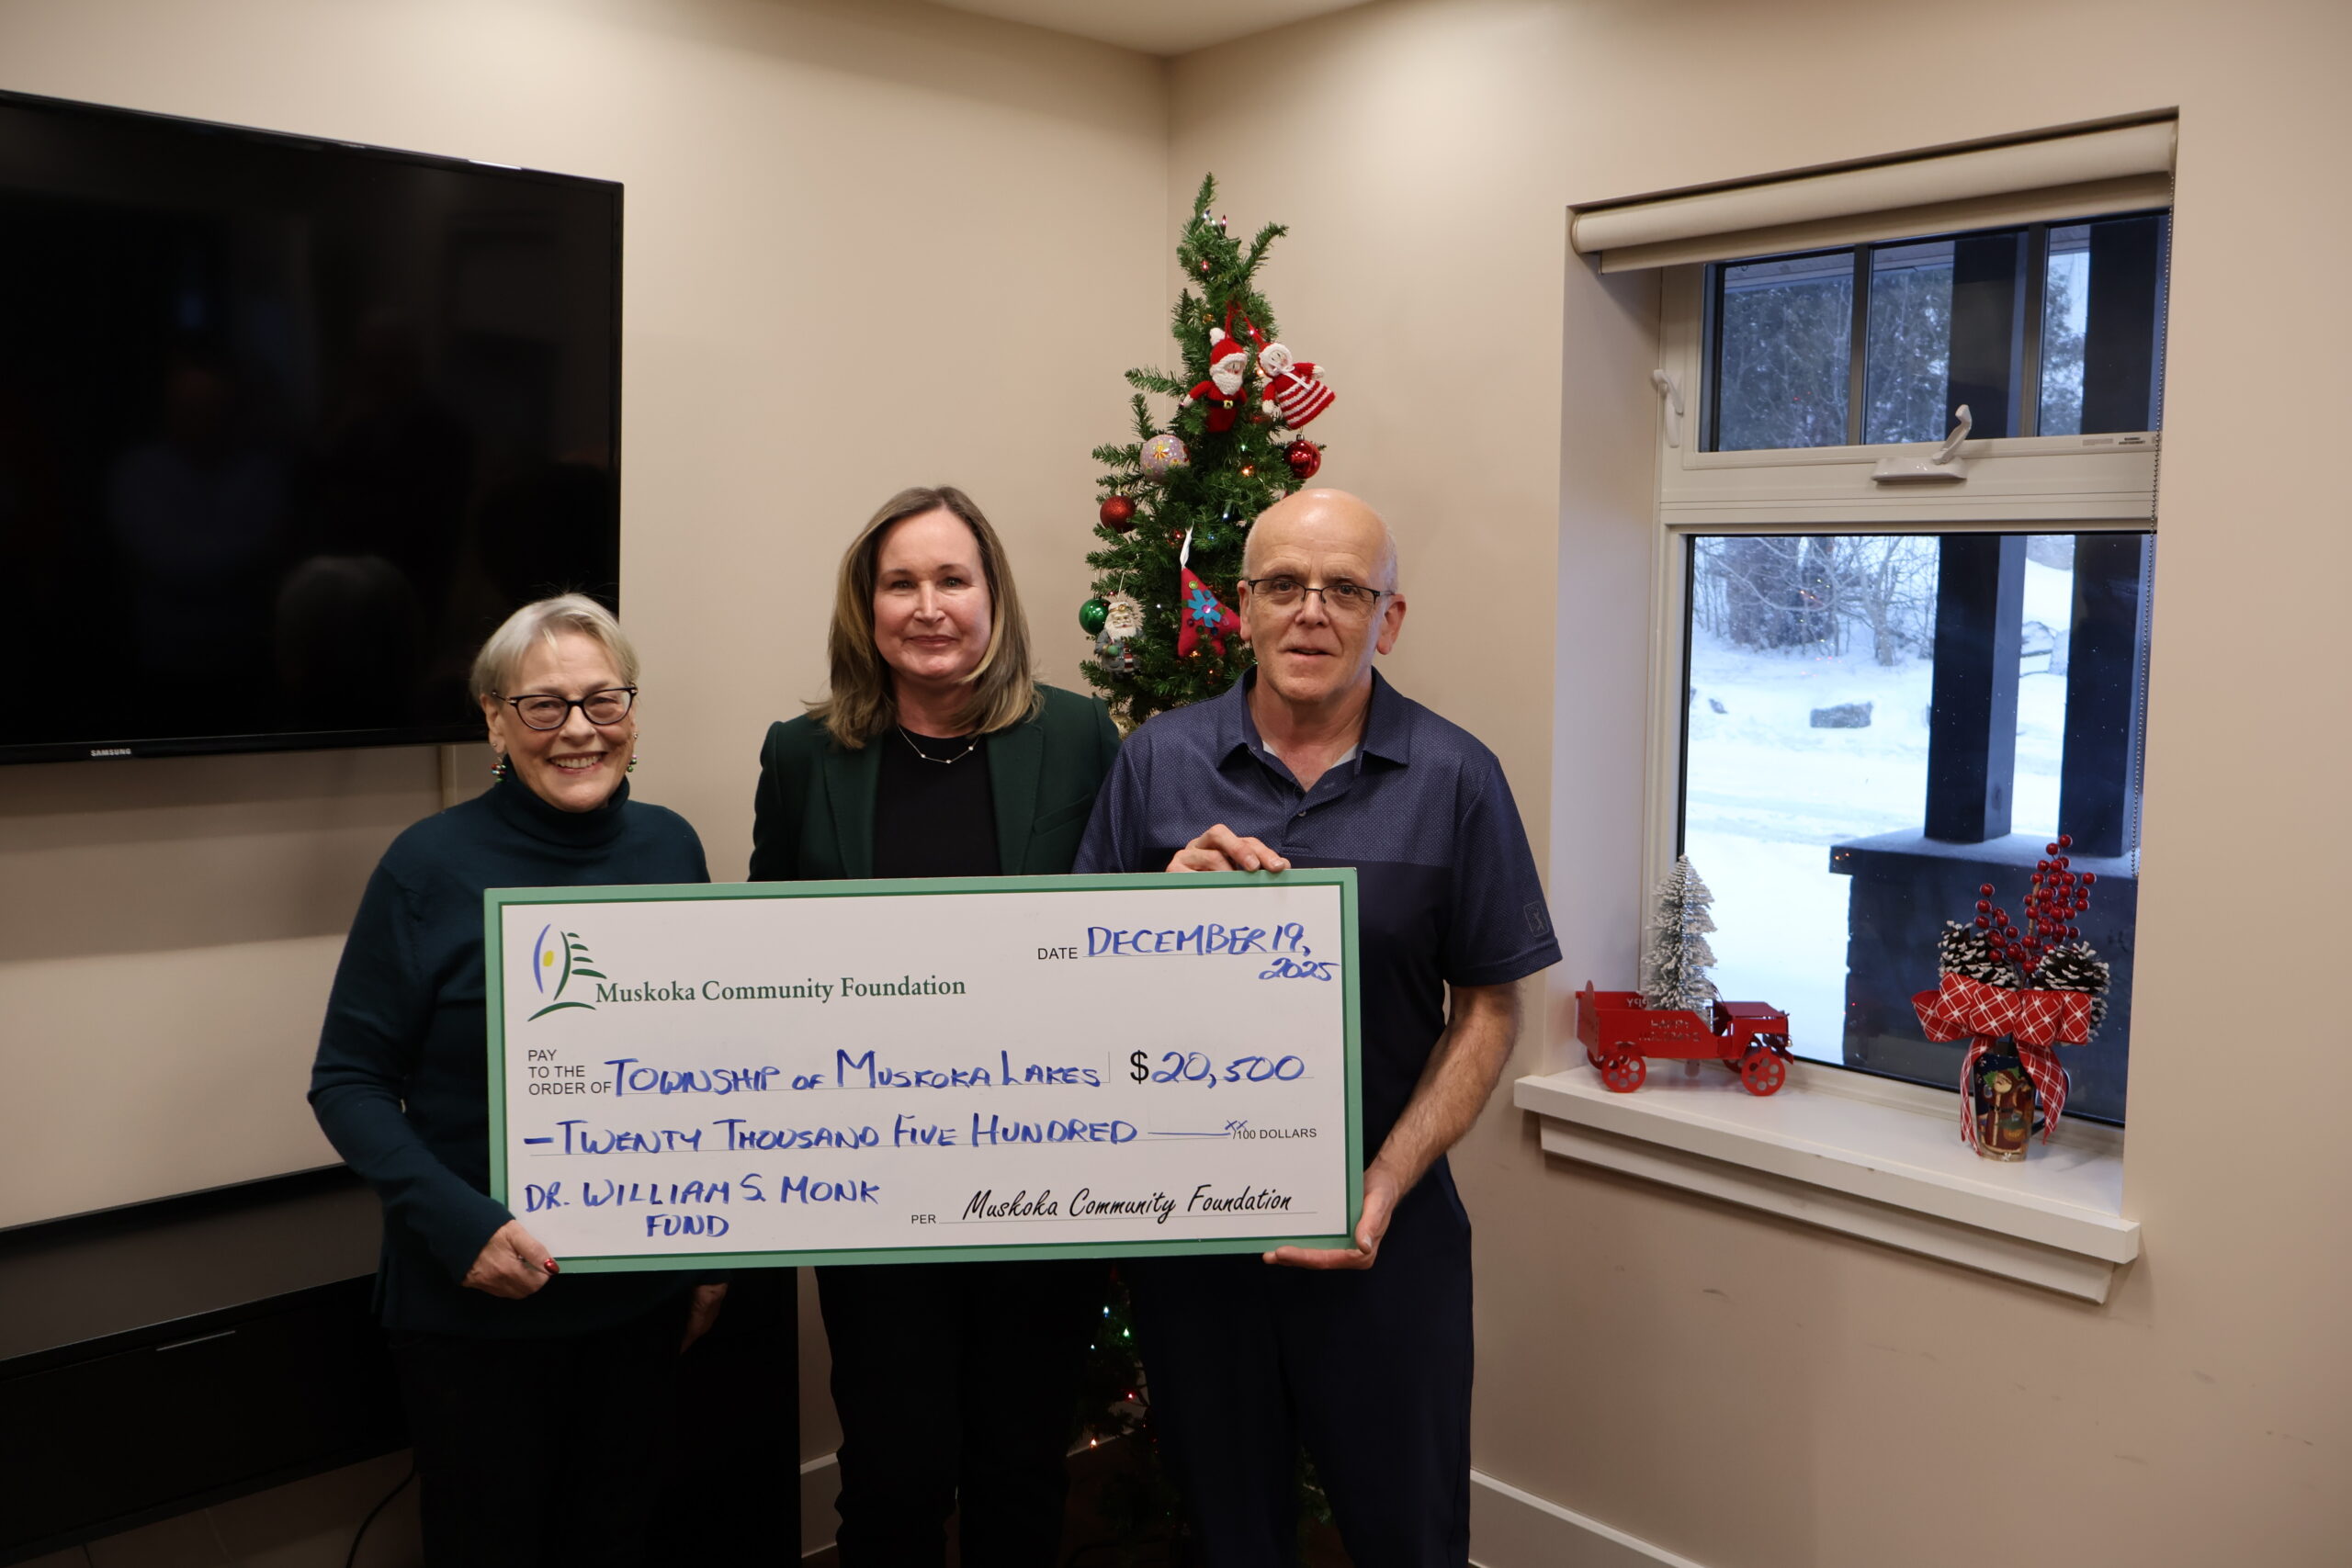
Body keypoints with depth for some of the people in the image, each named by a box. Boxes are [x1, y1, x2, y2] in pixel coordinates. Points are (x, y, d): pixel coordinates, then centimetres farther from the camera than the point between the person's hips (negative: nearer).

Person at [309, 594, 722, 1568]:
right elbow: (348, 1083, -9)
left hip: (643, 1287, 4)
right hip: (476, 1301, -3)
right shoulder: (433, 866, -13)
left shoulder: (671, 848, -1)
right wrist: (458, 1224, -22)